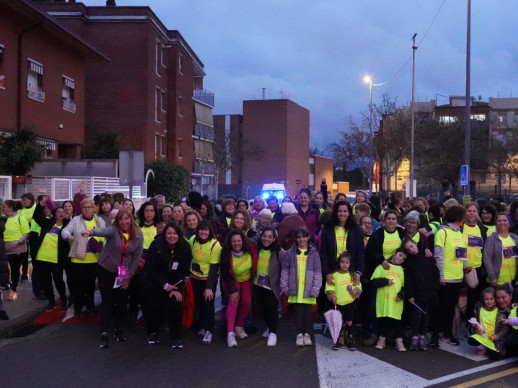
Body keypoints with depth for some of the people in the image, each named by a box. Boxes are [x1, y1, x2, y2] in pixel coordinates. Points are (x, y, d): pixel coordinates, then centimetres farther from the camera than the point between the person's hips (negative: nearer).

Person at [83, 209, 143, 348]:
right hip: (106, 269, -2)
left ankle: (119, 329, 22)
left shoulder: (138, 234, -9)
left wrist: (129, 277, -6)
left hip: (124, 272, 2)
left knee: (122, 301, 3)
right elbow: (103, 231, -42)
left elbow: (137, 256, -5)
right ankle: (104, 333, 5)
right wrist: (90, 232, -65)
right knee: (107, 301, -3)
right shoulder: (113, 230, -18)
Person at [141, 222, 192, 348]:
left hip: (173, 284, 1)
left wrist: (177, 289, -16)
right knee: (155, 307, -7)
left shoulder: (185, 248, -13)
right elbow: (150, 268, -15)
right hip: (153, 282, -1)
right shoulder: (156, 245, -19)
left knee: (175, 304, -17)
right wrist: (164, 285, -18)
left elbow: (184, 271, -8)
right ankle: (152, 333, 23)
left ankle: (176, 338, -3)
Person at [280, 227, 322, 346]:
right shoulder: (290, 253, 2)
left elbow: (317, 272, 2)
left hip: (308, 290, 0)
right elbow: (285, 270, 7)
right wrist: (284, 286, 3)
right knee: (298, 312, 2)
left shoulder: (313, 253, 1)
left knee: (307, 312, 7)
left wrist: (316, 288, -5)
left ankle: (307, 334, 20)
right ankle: (299, 334, 16)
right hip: (295, 289, 0)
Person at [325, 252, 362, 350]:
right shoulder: (334, 275, 0)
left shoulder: (353, 275, 7)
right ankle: (338, 340, 14)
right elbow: (329, 287, -4)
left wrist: (356, 290, -13)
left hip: (350, 303, 1)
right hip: (338, 303, -1)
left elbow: (358, 285, 7)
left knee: (349, 322, 7)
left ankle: (350, 339, 19)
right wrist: (331, 294, -20)